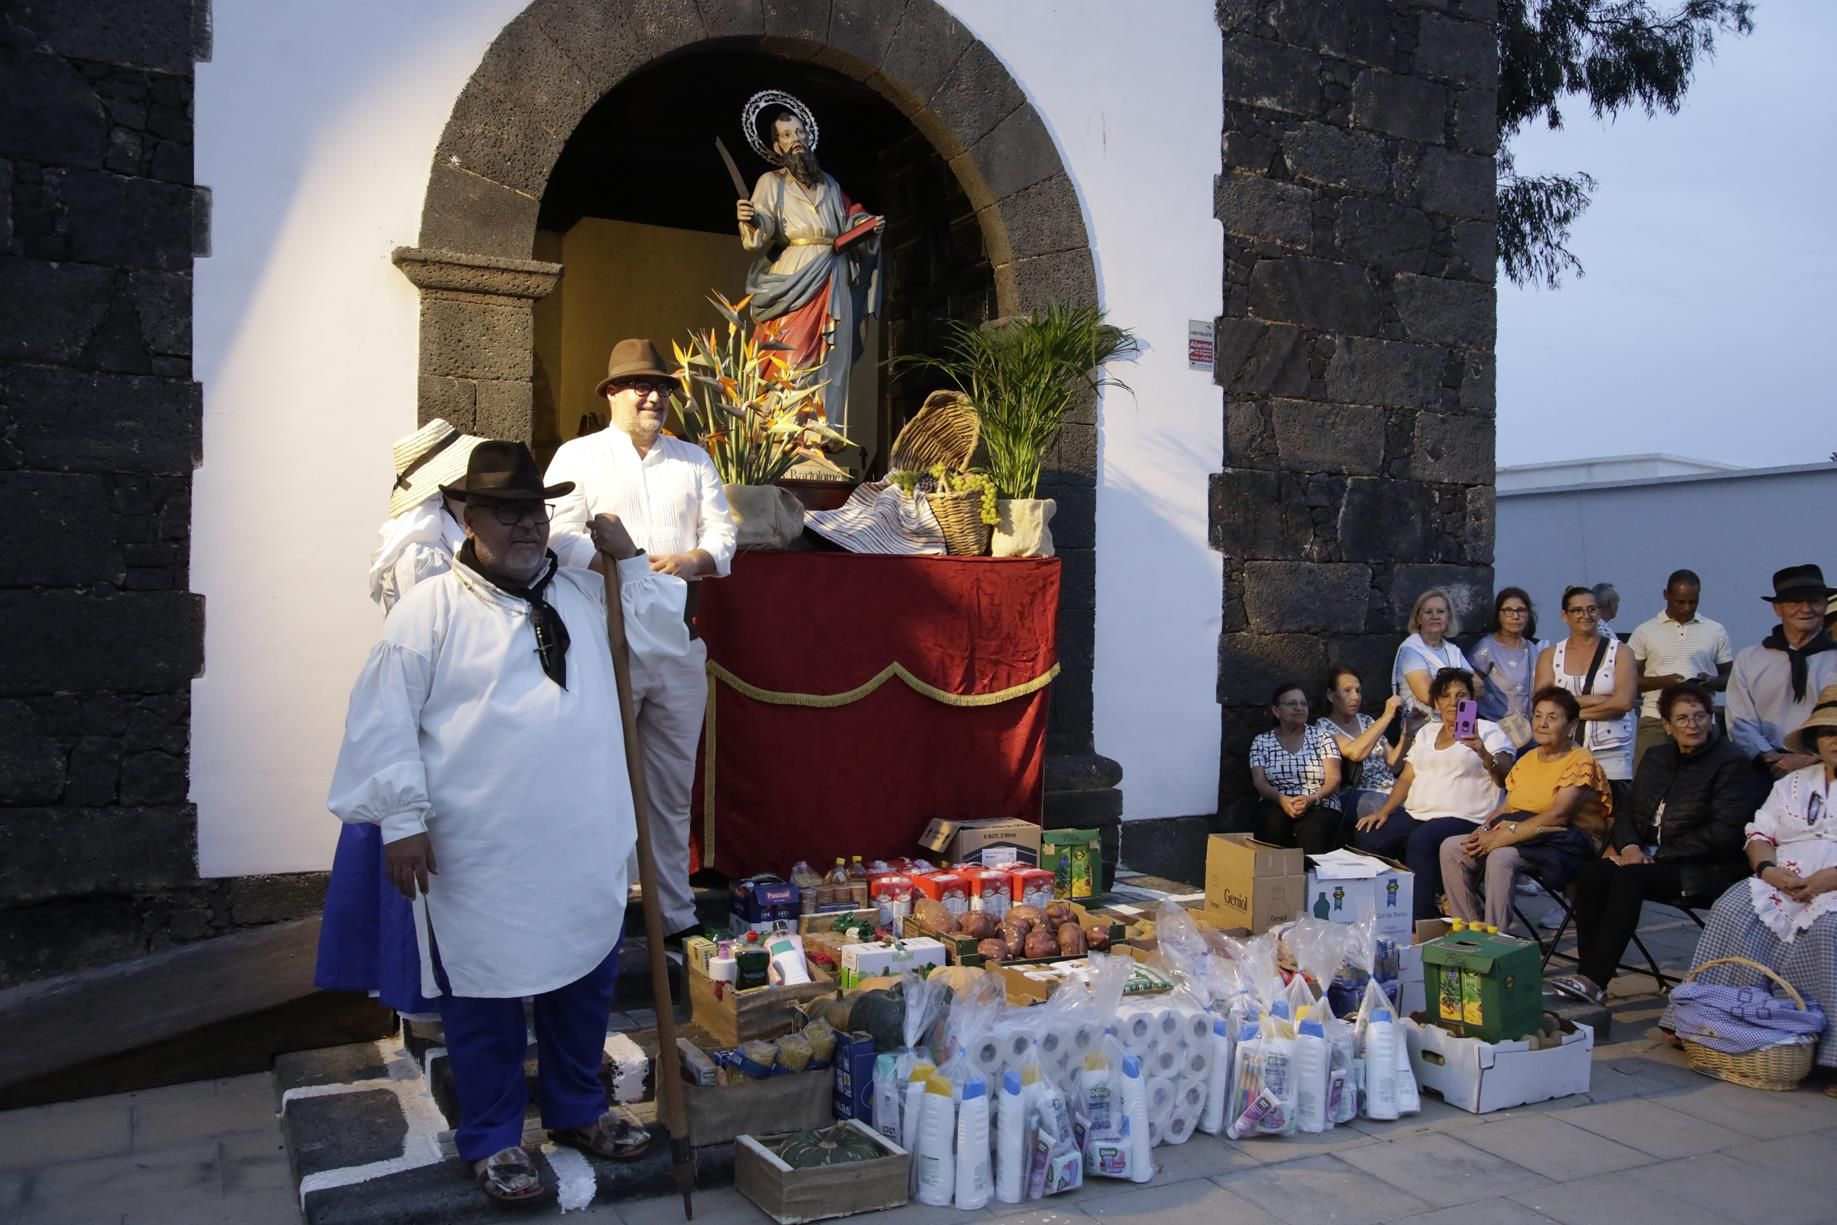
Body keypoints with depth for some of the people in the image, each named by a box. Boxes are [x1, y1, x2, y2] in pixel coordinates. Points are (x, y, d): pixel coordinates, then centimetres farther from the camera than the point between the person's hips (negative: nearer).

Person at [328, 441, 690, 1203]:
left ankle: (577, 1110, 38)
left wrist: (630, 559, 4)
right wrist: (402, 820, -12)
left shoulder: (584, 594, 10)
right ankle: (491, 1140, 27)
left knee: (585, 981, 18)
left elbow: (664, 639, 13)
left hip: (586, 846, 5)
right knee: (485, 997, 8)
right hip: (479, 856, -5)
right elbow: (385, 719, -8)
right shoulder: (432, 608, -7)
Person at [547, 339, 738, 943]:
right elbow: (560, 535, -9)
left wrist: (693, 560, -11)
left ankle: (675, 912, 19)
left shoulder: (694, 460, 16)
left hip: (679, 643, 4)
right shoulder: (578, 456, 4)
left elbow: (723, 535, 11)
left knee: (673, 785, 9)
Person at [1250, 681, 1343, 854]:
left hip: (1320, 806, -1)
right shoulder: (1261, 742, 11)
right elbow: (1259, 782, 0)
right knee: (1275, 826, -34)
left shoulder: (1321, 737, 10)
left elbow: (1333, 778, 1)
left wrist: (1312, 798, -18)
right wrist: (1282, 799, -21)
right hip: (1278, 805, 1)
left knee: (1312, 831, -36)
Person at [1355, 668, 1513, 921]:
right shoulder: (1427, 731, 23)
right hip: (1416, 815, 6)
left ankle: (1420, 921, -29)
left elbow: (1504, 776, -7)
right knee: (1366, 836, -20)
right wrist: (1383, 811, 4)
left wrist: (1483, 753, -28)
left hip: (1463, 818, -5)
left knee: (1421, 840, -36)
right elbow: (1407, 778, 19)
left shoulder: (1487, 731, 7)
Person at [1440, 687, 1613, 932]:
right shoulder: (1527, 760, 18)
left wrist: (1505, 835, -23)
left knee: (1501, 857, -35)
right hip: (1522, 836, 8)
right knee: (1451, 848, -12)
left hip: (1566, 844, -8)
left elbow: (1558, 815, -19)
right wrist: (1485, 830, -7)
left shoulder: (1581, 762, -7)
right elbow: (1507, 808, 15)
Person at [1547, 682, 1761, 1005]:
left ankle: (1594, 981, -35)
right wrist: (1629, 846, -5)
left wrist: (1660, 855, -16)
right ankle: (1588, 974, -28)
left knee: (1628, 878, -33)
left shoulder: (1731, 763, -5)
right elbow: (1628, 812, 18)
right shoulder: (1655, 759, 17)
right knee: (1591, 873, -24)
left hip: (1705, 868, -6)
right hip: (1651, 858, 6)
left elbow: (1723, 833, -14)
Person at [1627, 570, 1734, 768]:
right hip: (1655, 719, -1)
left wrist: (1712, 682, -8)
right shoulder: (1645, 632, 4)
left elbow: (1730, 678, 14)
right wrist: (1662, 681, -14)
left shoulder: (1715, 631, 10)